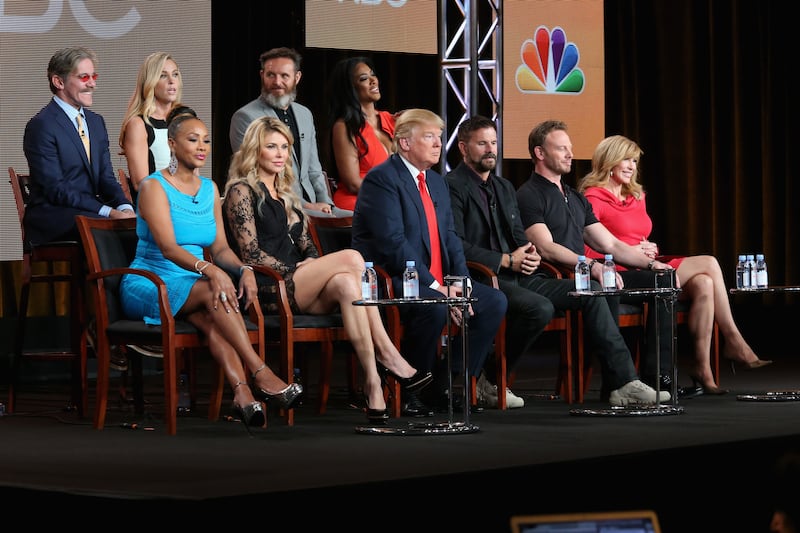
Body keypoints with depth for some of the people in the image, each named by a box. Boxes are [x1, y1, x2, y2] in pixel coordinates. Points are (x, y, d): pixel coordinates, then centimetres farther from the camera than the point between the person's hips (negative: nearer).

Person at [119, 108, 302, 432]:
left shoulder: (210, 189, 13)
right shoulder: (154, 187, -8)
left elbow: (220, 247, 9)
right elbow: (167, 247, -21)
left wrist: (244, 269, -14)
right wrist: (209, 271, -38)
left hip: (192, 288, 5)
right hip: (148, 286, -5)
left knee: (212, 320, -32)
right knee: (214, 289, -33)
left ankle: (242, 392, -53)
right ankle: (260, 375, -39)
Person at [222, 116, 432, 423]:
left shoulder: (286, 194, 25)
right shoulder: (241, 191, 0)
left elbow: (306, 245, 22)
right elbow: (250, 253, -9)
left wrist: (312, 263, 0)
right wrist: (292, 270, -15)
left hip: (293, 289, 7)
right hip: (265, 290, -7)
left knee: (345, 283, -28)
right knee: (350, 258, -25)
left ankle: (373, 382, -38)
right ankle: (387, 355, -26)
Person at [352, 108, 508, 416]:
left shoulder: (437, 182, 18)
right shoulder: (382, 179, -11)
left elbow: (450, 238, 14)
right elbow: (393, 243, -20)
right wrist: (435, 287, -23)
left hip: (437, 282, 9)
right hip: (391, 281, -9)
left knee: (495, 302, -4)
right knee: (434, 308, -35)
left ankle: (447, 386, 1)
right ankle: (407, 392, -17)